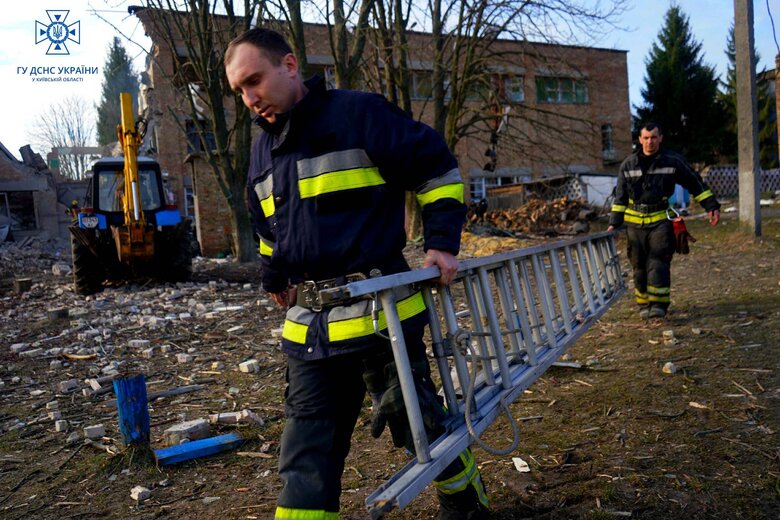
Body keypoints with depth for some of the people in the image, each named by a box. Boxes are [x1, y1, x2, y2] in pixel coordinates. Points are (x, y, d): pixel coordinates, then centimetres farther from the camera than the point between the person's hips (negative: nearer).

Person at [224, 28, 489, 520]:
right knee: (306, 451, 8)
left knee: (417, 422, 12)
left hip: (379, 311, -5)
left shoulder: (360, 113, -8)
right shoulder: (263, 150, 13)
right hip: (309, 325, 6)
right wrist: (276, 279, 21)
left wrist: (442, 241, -6)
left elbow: (437, 166, -3)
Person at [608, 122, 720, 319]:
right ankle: (644, 304, 18)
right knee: (639, 265, 5)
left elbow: (695, 183, 9)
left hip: (661, 221, -2)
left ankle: (659, 303, -11)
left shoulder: (673, 161, 2)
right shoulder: (628, 164, 7)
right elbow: (620, 196, 12)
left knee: (658, 261, -14)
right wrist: (614, 222, 7)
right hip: (635, 223, 3)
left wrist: (711, 206, 6)